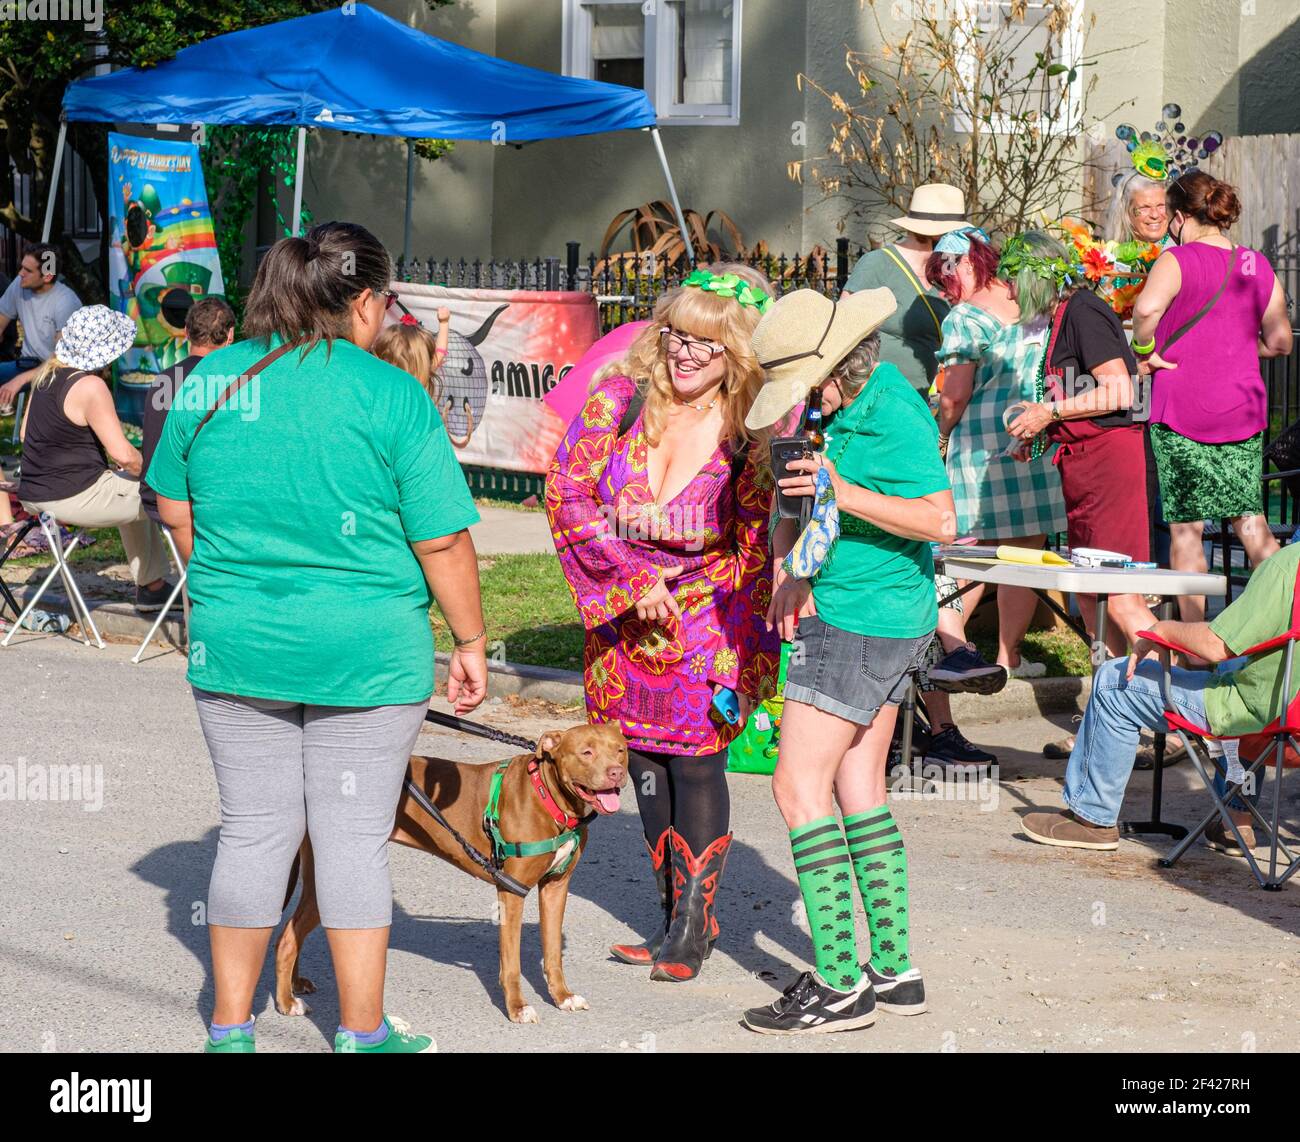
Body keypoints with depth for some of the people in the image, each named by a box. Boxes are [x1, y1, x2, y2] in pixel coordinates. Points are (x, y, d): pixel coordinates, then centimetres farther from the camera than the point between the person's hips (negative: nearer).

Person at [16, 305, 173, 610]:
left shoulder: (46, 374, 6)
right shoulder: (90, 387, -20)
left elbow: (26, 434, 17)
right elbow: (124, 455, -23)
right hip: (74, 498, -9)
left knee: (130, 493, 32)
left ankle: (150, 585, 37)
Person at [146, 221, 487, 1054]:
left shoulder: (210, 381, 3)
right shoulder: (393, 395, -10)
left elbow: (175, 510, 12)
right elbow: (443, 540, -10)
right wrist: (472, 643, 2)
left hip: (235, 645, 4)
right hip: (367, 655, -3)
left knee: (253, 828, 13)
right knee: (355, 836, 5)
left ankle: (230, 1026, 19)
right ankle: (363, 1033, 13)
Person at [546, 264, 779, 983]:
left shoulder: (750, 431, -12)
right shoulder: (621, 397, -7)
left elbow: (755, 551, -7)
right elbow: (567, 490, -10)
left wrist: (737, 655, -12)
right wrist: (632, 580, -16)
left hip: (705, 613, -3)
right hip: (622, 614, 3)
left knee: (696, 760, -4)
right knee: (644, 762, 9)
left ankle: (694, 924, 8)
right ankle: (673, 916, 21)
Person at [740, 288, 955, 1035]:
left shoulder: (892, 416, -20)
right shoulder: (853, 403, 10)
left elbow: (942, 521, -27)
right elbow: (803, 497, 16)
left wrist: (844, 495, -34)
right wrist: (789, 567, -1)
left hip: (861, 619, -10)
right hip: (890, 616, 10)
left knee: (799, 785, -9)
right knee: (859, 785, 13)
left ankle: (841, 985, -9)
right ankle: (895, 970, 17)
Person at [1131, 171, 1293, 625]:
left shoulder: (1177, 260, -10)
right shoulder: (1257, 265, 5)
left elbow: (1147, 308, -30)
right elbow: (1280, 342, 10)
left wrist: (1145, 352, -13)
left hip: (1182, 411, -4)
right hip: (1244, 410, 4)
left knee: (1185, 527, 3)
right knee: (1251, 519, 11)